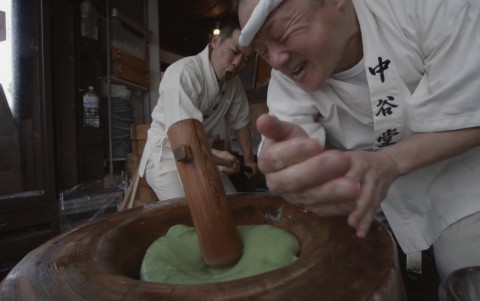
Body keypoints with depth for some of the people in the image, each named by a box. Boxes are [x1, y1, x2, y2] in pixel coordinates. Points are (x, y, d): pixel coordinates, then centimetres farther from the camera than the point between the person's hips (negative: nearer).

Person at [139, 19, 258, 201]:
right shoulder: (183, 73, -25)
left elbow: (240, 122, 9)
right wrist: (213, 156, -48)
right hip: (167, 153, -6)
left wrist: (248, 158, 4)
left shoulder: (233, 81, -1)